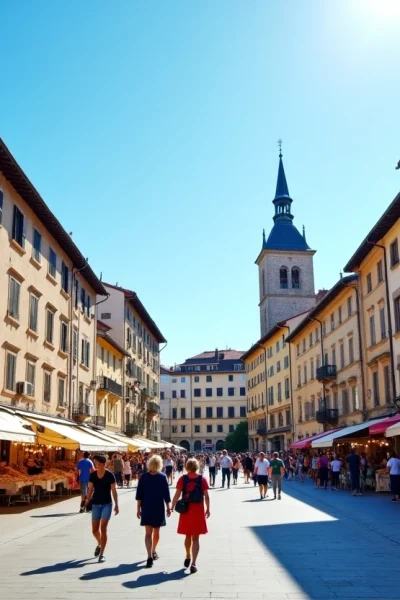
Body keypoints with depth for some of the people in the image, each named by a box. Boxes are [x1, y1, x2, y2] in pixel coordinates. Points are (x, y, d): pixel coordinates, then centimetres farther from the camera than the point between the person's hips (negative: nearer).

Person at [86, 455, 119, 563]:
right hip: (96, 504, 3)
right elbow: (90, 490, 5)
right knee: (94, 530, 7)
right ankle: (99, 544, 39)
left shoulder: (110, 475, -10)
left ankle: (102, 554, 0)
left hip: (107, 504, -3)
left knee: (103, 528, -9)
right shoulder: (92, 475, -1)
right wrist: (87, 502, -1)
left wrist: (116, 505, -5)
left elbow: (114, 491, -4)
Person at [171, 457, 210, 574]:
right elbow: (206, 496, -6)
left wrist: (172, 507, -1)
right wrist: (208, 509, 4)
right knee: (195, 538, 4)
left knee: (188, 536, 21)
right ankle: (193, 563, -6)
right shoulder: (202, 479, -6)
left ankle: (188, 557, 37)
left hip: (186, 510, 1)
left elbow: (177, 495, -9)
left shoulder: (182, 479, -6)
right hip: (198, 511, -1)